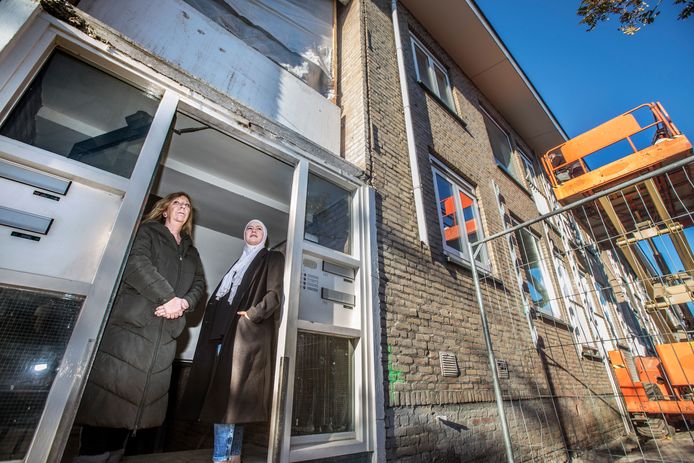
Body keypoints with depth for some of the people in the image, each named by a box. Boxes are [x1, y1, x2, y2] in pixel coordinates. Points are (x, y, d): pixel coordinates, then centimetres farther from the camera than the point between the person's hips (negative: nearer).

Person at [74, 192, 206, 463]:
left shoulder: (191, 252, 22)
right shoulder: (147, 232, 7)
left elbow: (199, 285, 14)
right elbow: (137, 263, -11)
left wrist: (184, 302, -7)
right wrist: (169, 297, -15)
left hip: (165, 334, 5)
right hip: (129, 324, -5)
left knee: (140, 398, 6)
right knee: (107, 398, -5)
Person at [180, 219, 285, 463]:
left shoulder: (272, 258, 5)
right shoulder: (240, 262, 25)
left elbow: (276, 294, -7)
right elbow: (222, 295, 22)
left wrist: (252, 314, -15)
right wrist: (216, 323, 8)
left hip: (247, 331, -6)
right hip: (224, 329, 6)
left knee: (227, 391, -10)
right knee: (229, 392, 6)